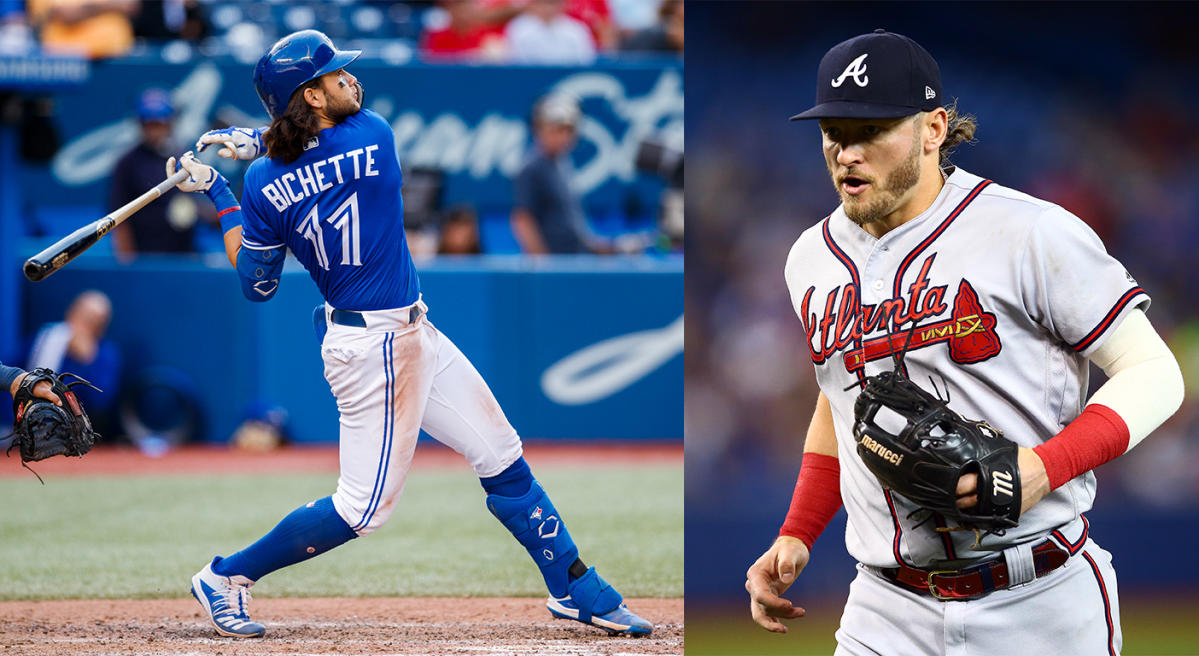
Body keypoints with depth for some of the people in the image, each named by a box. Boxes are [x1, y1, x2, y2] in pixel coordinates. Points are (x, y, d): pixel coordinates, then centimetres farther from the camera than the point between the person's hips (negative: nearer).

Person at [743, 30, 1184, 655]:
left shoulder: (1031, 234, -10)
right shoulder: (812, 258, 11)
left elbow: (1154, 374, -8)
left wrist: (1046, 466, -22)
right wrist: (797, 535, 13)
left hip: (1042, 605, -4)